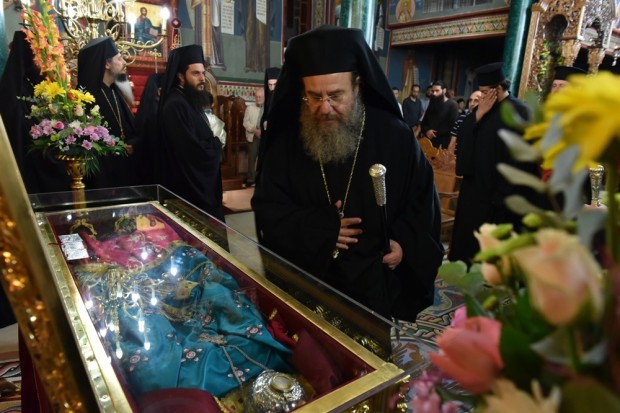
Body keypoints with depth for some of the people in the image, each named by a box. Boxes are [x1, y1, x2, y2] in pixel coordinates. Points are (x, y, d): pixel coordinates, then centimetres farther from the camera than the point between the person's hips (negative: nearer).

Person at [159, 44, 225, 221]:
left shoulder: (190, 102, 13)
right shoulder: (176, 105, -20)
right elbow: (196, 151, -26)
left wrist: (213, 145, -4)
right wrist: (216, 144, -8)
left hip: (201, 183, 10)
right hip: (191, 186, -10)